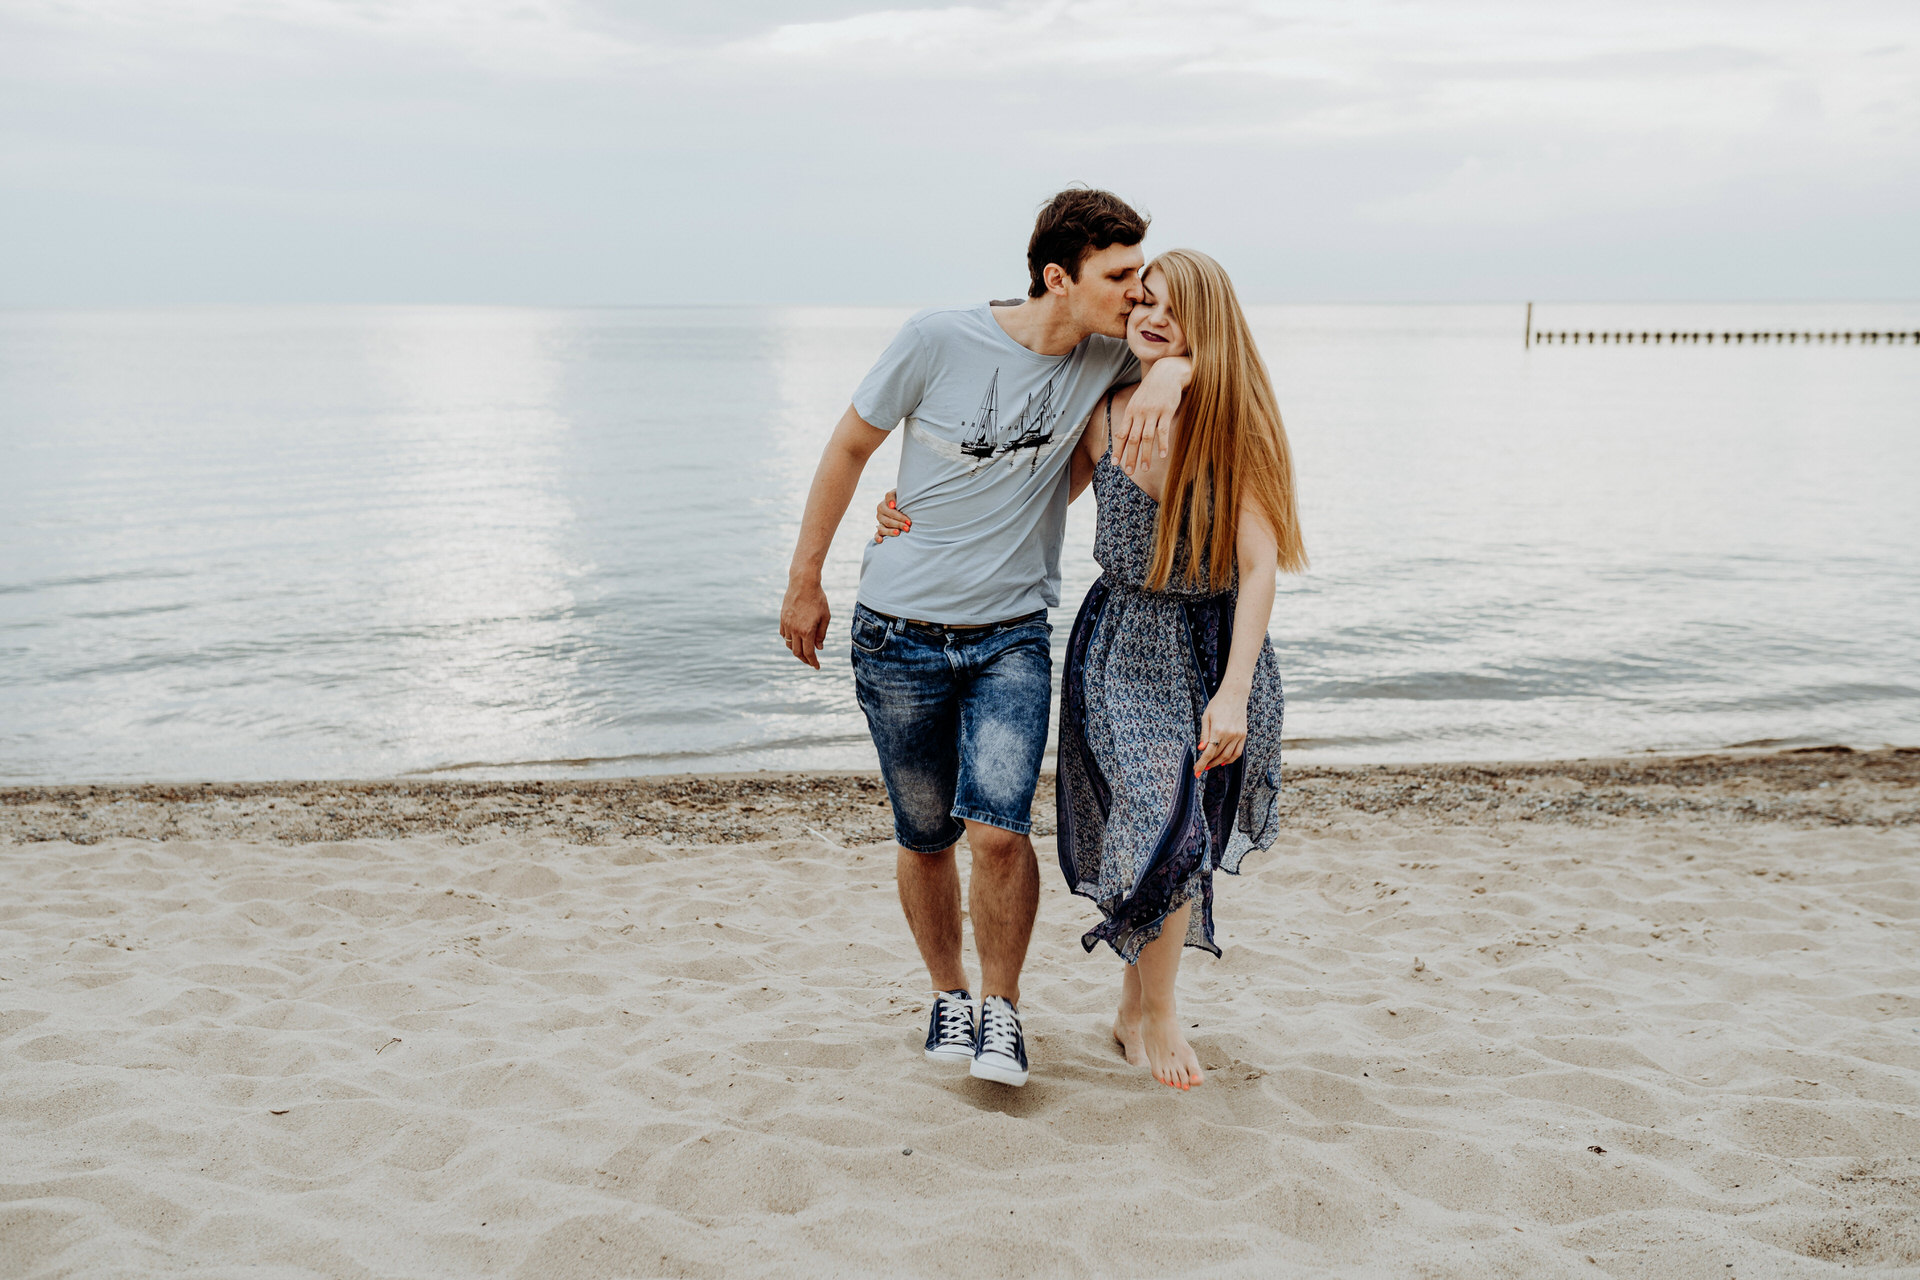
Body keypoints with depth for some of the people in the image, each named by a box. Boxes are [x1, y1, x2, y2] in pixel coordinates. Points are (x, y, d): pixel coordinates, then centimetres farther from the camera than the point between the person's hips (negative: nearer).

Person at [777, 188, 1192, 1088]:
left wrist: (1173, 371, -15)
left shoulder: (1108, 357, -5)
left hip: (1013, 638, 1)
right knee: (924, 839, 9)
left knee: (998, 830, -15)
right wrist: (804, 581, 4)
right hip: (898, 636, -1)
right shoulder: (939, 340, -13)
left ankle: (1001, 1005, 9)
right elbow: (851, 446, -1)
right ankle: (948, 993, 35)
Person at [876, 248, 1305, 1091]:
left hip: (1217, 647, 0)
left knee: (1184, 833, 11)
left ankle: (1136, 1006, 34)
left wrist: (1233, 692, -21)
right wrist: (924, 526, -2)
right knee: (1158, 827, -11)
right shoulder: (1101, 416, -7)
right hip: (1123, 646, 0)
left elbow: (1259, 566, -15)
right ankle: (1156, 1015, 13)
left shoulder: (1237, 428, -12)